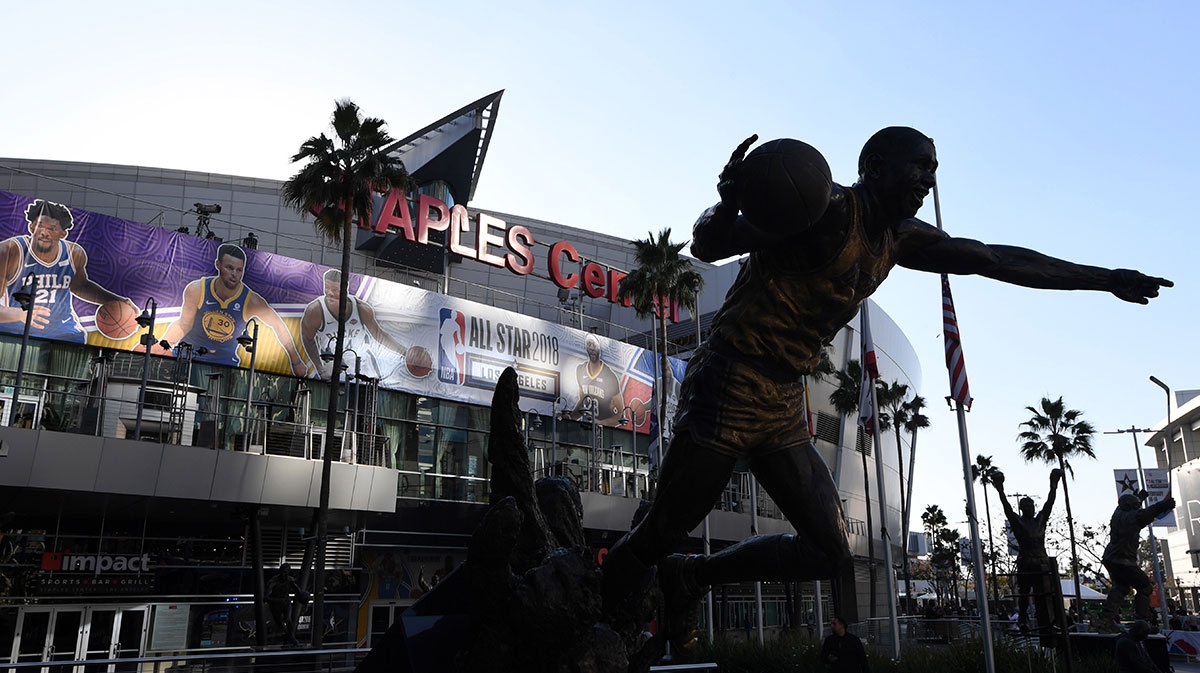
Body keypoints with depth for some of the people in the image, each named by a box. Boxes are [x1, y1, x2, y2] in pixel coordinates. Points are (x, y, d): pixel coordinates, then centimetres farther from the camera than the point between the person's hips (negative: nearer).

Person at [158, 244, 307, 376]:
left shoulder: (251, 301, -21)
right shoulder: (196, 290, -18)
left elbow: (278, 327, -10)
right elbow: (184, 324, -6)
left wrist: (296, 362, -5)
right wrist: (160, 346, -21)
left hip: (225, 362, -1)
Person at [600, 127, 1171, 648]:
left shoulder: (900, 239, 14)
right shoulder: (828, 208, -12)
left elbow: (995, 260, 21)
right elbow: (707, 247, -17)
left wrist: (1107, 279, 23)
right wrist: (727, 205, -41)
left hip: (783, 406, 8)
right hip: (727, 390, -8)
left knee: (829, 554, 4)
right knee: (660, 534, -2)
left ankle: (690, 577, 21)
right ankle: (599, 618, 28)